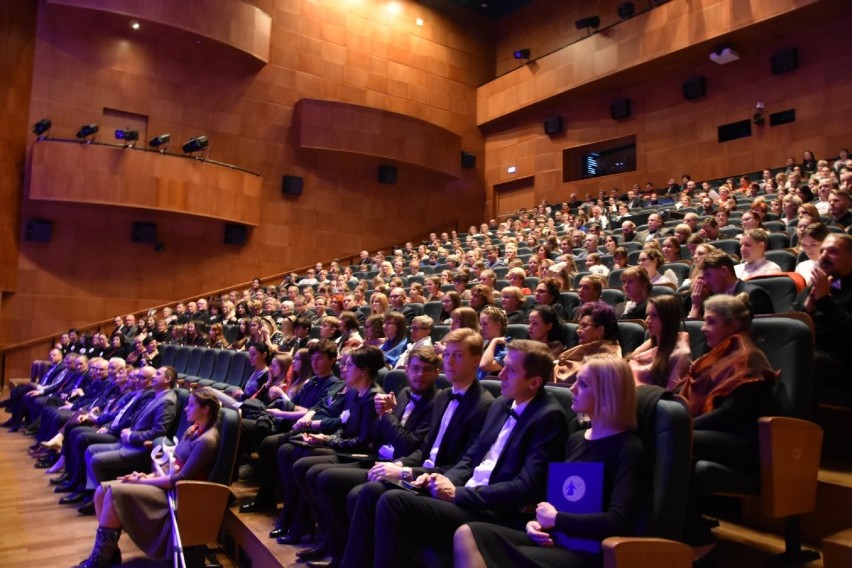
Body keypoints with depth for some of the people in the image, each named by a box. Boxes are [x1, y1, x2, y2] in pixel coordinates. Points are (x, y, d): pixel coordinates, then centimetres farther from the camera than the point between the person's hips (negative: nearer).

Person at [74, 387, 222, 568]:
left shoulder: (207, 440, -21)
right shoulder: (194, 430, 9)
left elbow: (181, 479, -22)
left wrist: (143, 481, -14)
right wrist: (150, 475, -2)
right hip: (165, 481, 9)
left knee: (114, 493, -22)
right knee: (102, 491, -3)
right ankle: (109, 552, 8)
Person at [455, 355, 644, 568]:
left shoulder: (628, 448, -7)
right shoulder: (576, 439, 15)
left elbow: (617, 522, -17)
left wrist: (555, 518, -9)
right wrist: (537, 522, 0)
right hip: (555, 539, 7)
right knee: (467, 534, -17)